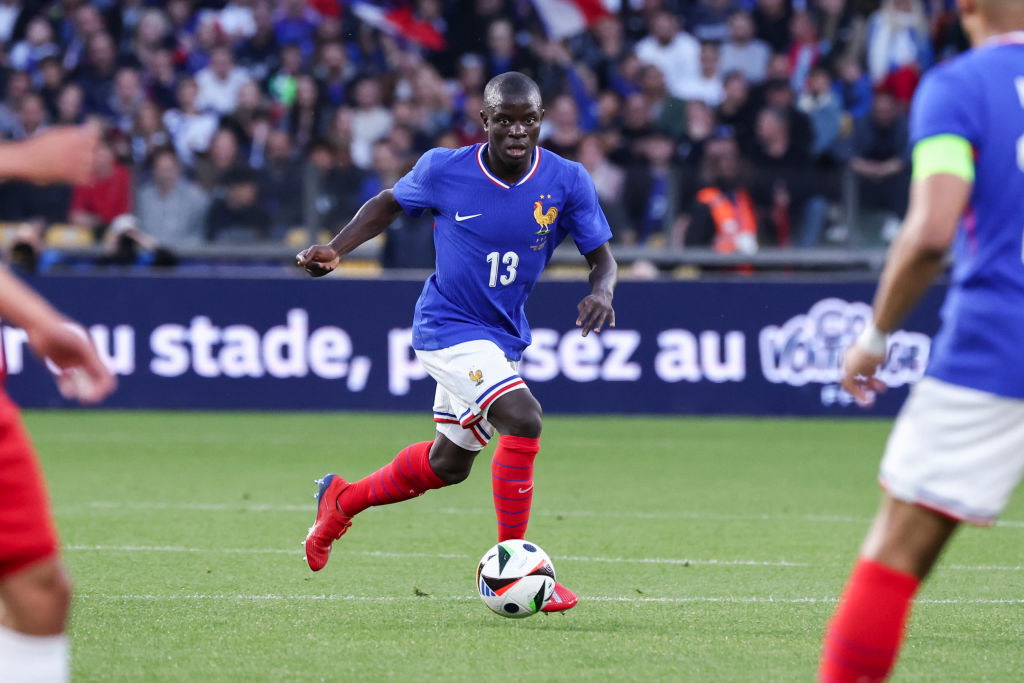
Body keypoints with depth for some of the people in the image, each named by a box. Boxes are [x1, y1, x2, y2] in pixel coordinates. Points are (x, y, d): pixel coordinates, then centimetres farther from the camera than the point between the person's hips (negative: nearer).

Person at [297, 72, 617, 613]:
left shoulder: (567, 182, -10)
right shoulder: (444, 170, -14)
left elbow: (601, 258, -5)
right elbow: (389, 203, 5)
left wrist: (601, 291, -28)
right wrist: (335, 250, -8)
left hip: (503, 337, 5)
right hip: (448, 329, -5)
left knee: (448, 464, 20)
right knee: (522, 418, -27)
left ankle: (343, 500, 46)